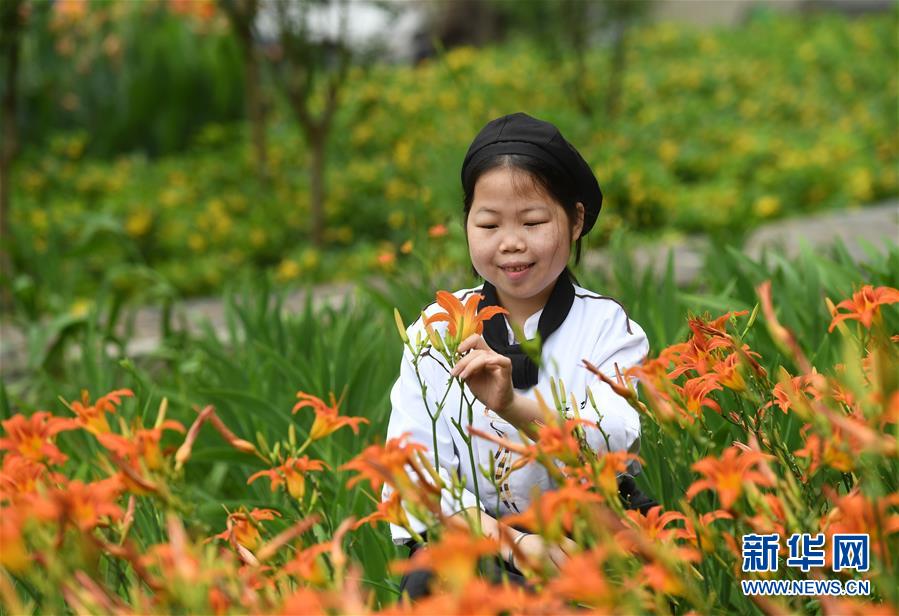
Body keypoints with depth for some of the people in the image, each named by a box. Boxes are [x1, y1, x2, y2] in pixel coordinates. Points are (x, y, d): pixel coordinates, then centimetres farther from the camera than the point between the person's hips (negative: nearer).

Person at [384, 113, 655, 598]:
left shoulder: (606, 327, 0)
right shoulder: (437, 329, 3)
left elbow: (618, 446, -18)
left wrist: (514, 406, -36)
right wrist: (507, 541, -24)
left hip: (585, 541, -1)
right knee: (428, 581, -31)